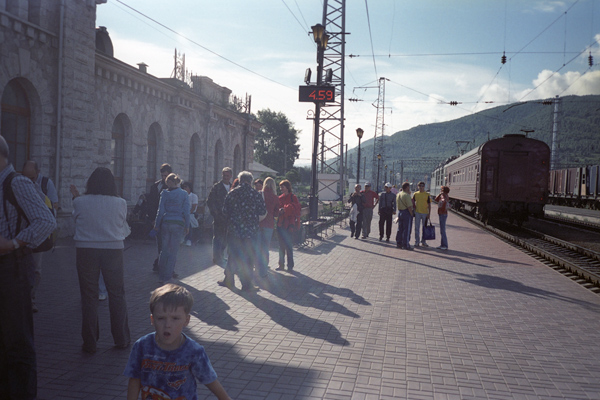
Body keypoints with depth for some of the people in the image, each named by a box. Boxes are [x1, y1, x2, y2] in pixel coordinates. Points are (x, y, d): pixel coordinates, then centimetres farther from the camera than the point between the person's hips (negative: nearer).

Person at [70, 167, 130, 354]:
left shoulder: (80, 202, -6)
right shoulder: (120, 203, -6)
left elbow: (77, 217, 11)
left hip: (86, 250, 0)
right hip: (113, 250, 0)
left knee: (89, 296, 9)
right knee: (117, 295, 11)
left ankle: (90, 343, 15)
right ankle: (122, 340, 19)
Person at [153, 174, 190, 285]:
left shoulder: (165, 193, 1)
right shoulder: (184, 194, 0)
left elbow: (161, 210, 0)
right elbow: (186, 211, -2)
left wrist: (157, 224, 7)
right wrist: (187, 226, 4)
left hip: (165, 223, 1)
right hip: (178, 224, -1)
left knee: (164, 250, 10)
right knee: (173, 251, 3)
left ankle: (161, 276, 13)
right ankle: (166, 277, 1)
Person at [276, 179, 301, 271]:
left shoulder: (293, 197, -5)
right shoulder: (280, 198, 12)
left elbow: (296, 209, -18)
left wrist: (285, 209, -26)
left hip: (289, 225, -6)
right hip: (280, 224, 6)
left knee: (289, 246, -2)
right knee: (281, 246, 11)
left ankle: (290, 265, 7)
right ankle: (281, 264, 20)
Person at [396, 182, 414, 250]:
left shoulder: (398, 194, 11)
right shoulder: (407, 195, -15)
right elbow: (409, 206, -19)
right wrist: (411, 214, -8)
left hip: (400, 212, 8)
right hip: (406, 212, -8)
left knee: (400, 229, 14)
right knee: (406, 229, -3)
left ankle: (398, 243, 18)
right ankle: (405, 245, -2)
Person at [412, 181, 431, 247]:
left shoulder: (427, 195, 0)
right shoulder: (415, 194, 3)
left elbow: (429, 205, 1)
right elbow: (413, 202, 12)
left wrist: (429, 213, -4)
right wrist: (414, 209, 1)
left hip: (425, 213, 0)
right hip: (417, 213, 0)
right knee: (417, 228, 3)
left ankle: (423, 242, 19)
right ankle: (416, 242, 10)